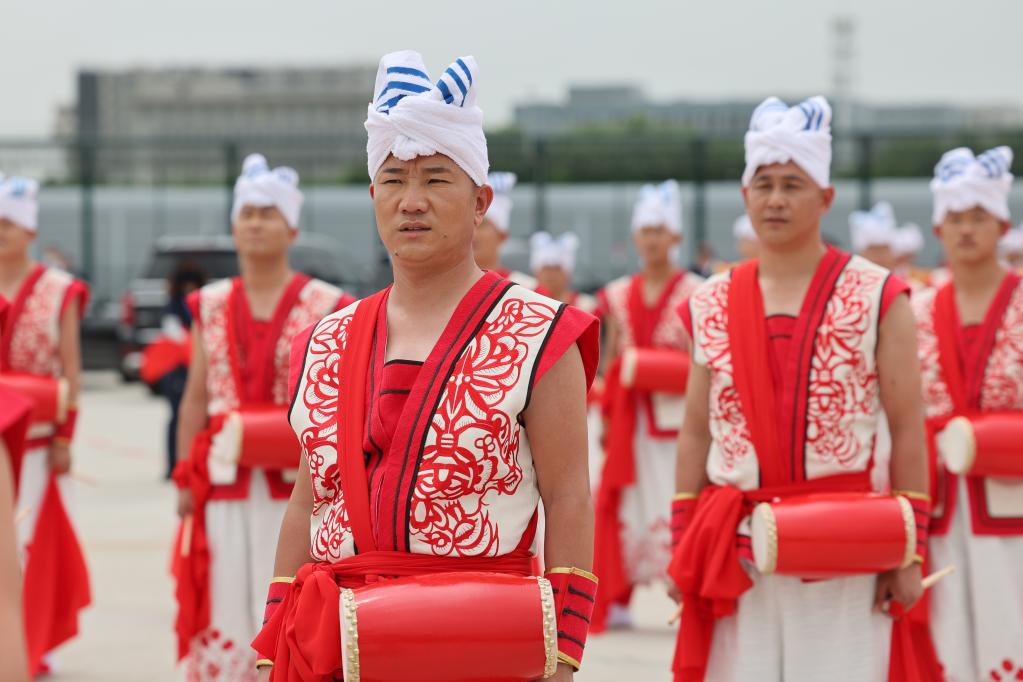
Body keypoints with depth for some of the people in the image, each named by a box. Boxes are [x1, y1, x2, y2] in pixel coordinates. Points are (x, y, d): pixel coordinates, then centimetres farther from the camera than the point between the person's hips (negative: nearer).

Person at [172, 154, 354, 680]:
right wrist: (185, 480, 6)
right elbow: (196, 400, 11)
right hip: (225, 483, 3)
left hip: (296, 484, -3)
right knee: (223, 611, 3)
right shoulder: (210, 306, 11)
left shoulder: (323, 306, 0)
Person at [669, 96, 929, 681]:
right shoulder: (711, 307, 9)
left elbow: (907, 430, -2)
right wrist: (681, 547, 9)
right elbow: (696, 434, 13)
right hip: (736, 553, 3)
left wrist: (910, 552, -5)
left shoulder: (878, 298, -1)